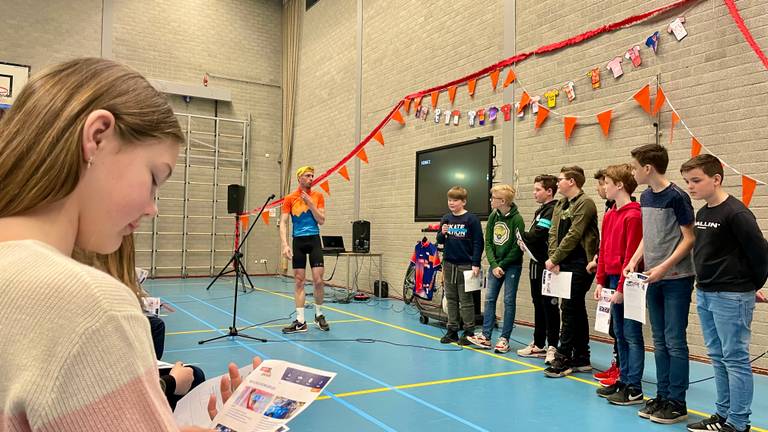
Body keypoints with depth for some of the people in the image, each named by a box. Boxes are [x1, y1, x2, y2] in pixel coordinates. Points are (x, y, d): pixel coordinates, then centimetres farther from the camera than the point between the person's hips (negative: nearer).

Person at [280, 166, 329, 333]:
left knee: (318, 280, -5)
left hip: (314, 240, 0)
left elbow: (321, 220, -1)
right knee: (299, 281, 2)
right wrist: (285, 244, -14)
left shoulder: (318, 196, 4)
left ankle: (319, 315, 16)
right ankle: (300, 321, 7)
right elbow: (283, 223, -2)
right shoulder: (290, 199, 2)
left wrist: (310, 203, -10)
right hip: (298, 241, 0)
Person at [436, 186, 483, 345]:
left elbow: (478, 243, -9)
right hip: (449, 264, 5)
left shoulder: (471, 219, -8)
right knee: (451, 299, 12)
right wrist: (442, 233, -8)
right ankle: (452, 330, 21)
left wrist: (476, 264, -13)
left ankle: (469, 332, 12)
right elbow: (440, 241, 15)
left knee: (466, 300, 2)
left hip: (465, 265, -5)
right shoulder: (446, 218, 8)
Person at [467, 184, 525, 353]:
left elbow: (518, 248, -12)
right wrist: (494, 265, -8)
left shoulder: (516, 219, -12)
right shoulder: (493, 216, 4)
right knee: (489, 299, 4)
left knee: (509, 301, 1)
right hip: (495, 265, 5)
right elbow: (488, 243, 3)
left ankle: (504, 338, 8)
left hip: (512, 266, -5)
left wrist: (502, 265, -12)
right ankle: (485, 336, 9)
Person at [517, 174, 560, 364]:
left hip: (546, 265, -10)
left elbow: (537, 235, -21)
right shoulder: (540, 211, 18)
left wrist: (523, 237, -2)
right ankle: (538, 345, 24)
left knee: (550, 306, -3)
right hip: (537, 264, 10)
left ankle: (552, 346, 5)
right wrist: (526, 241, -4)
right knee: (538, 305, 15)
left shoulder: (552, 210, -13)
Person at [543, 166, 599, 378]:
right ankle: (581, 358, 20)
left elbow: (574, 235, -16)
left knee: (570, 309, -7)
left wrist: (554, 259, -13)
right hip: (565, 264, 8)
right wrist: (554, 259, -5)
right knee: (577, 309, 12)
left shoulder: (585, 203, -10)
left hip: (580, 265, -8)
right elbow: (553, 233, 9)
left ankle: (563, 359, -3)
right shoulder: (560, 205, 16)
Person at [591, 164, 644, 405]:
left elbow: (631, 255, -17)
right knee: (619, 334, 15)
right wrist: (601, 281, 13)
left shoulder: (633, 216, -14)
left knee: (632, 335, -1)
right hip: (612, 281, 9)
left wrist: (622, 287, -17)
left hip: (627, 284, -9)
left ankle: (634, 389, 7)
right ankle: (624, 380, 26)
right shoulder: (609, 215, 13)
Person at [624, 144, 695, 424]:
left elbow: (689, 238, -12)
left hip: (677, 278, -7)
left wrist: (664, 267, -19)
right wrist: (634, 261, 3)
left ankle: (676, 403, 9)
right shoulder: (645, 197, 9)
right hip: (653, 279, 7)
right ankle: (662, 396, 22)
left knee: (675, 342, -1)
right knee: (659, 341, 12)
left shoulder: (676, 197, -12)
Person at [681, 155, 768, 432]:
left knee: (735, 358, 0)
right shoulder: (701, 214, 10)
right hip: (704, 295, 9)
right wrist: (703, 284, 12)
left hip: (731, 297, -9)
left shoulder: (736, 213, -16)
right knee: (717, 357, 16)